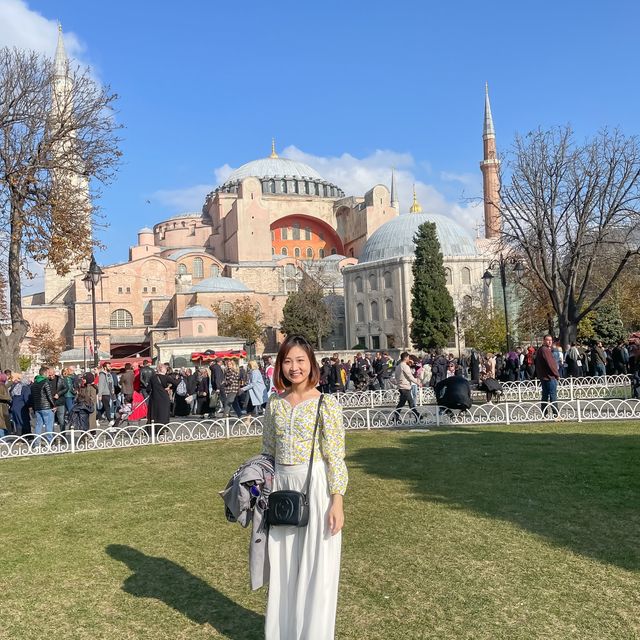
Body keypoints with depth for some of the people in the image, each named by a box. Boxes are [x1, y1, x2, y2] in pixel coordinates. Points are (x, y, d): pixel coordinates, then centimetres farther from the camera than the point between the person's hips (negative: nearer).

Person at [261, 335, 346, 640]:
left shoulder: (326, 403, -10)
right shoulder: (275, 404, 4)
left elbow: (336, 457, -10)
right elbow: (268, 451, 11)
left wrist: (337, 502, -13)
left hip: (315, 487, -4)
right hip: (281, 486, 4)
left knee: (316, 564, 7)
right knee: (283, 563, 14)